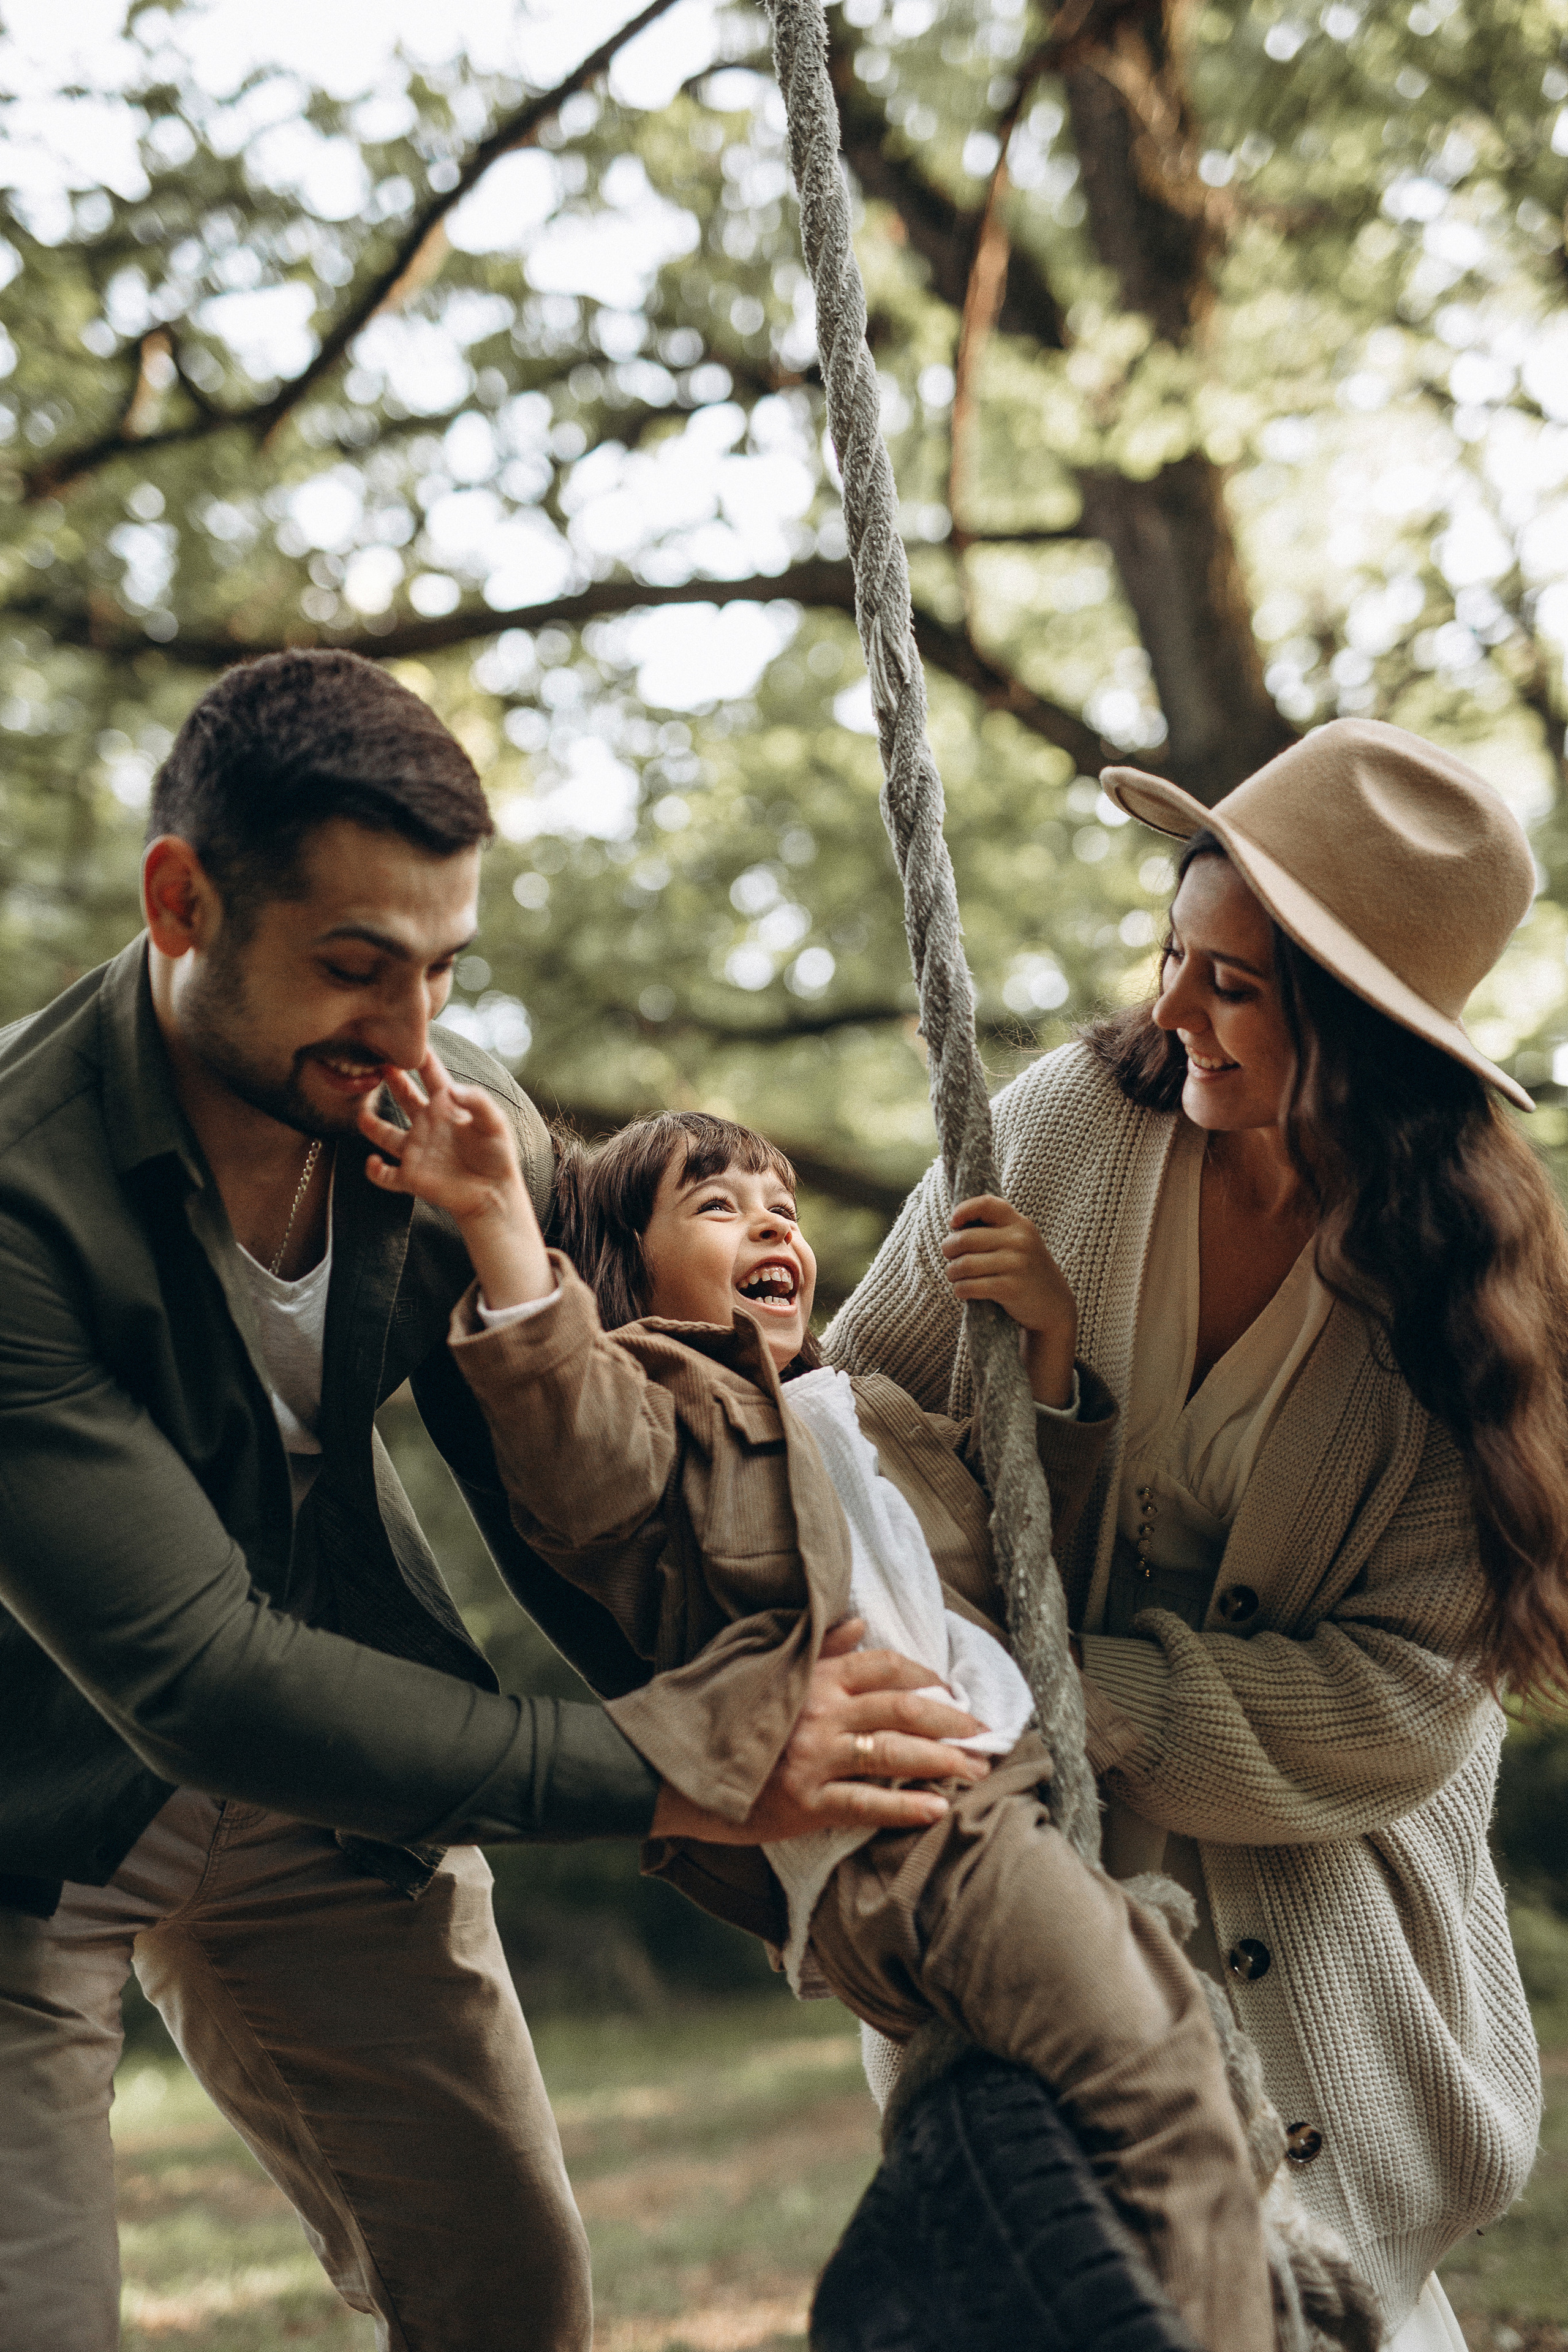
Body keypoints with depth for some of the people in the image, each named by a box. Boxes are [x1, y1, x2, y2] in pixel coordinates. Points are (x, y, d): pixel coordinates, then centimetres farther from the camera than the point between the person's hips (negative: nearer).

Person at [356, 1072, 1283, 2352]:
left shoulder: (876, 1415, 35)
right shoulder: (661, 1407, 10)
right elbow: (575, 1441, -14)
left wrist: (1051, 1345, 20)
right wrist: (502, 1219, -25)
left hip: (1030, 1783, 9)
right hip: (888, 1817, -9)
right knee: (1155, 2095, -24)